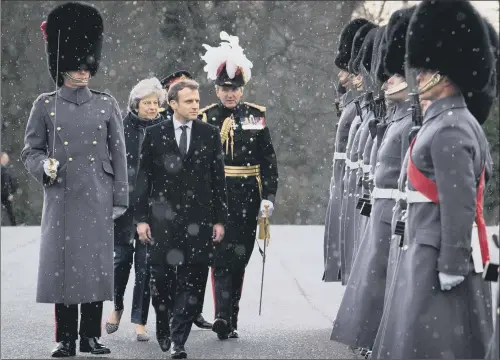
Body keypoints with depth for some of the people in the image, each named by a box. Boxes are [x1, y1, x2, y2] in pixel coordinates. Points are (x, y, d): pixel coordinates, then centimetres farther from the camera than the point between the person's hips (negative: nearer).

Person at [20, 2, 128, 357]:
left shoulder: (107, 105, 7)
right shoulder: (45, 105, 4)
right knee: (62, 263, 0)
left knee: (96, 263, 2)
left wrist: (120, 198, 3)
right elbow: (30, 150, 5)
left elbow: (119, 154, 7)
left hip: (98, 198, 1)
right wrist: (44, 166, -16)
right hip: (62, 197, -1)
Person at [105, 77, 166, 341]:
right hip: (124, 203, 0)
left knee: (146, 262, 0)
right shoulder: (122, 127, 0)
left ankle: (140, 322, 7)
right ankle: (117, 307, 29)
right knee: (122, 256, 3)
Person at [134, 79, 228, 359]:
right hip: (163, 218, 0)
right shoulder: (155, 135, 2)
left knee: (191, 282, -2)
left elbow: (219, 180, 6)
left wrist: (220, 219, 2)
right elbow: (144, 178, 3)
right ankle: (163, 328, 26)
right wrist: (142, 218, -2)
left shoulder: (210, 135, 5)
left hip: (198, 220, 1)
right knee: (162, 278, 3)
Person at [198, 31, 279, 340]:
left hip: (247, 197, 2)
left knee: (240, 259, 7)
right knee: (222, 257, -10)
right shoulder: (206, 118, 1)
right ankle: (223, 317, -18)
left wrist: (269, 196, -3)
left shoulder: (256, 115, 5)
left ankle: (232, 320, 15)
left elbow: (269, 159, 5)